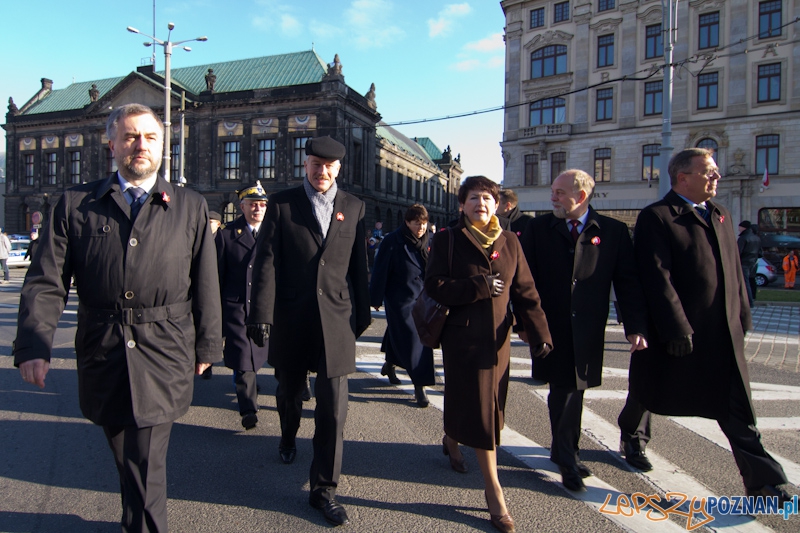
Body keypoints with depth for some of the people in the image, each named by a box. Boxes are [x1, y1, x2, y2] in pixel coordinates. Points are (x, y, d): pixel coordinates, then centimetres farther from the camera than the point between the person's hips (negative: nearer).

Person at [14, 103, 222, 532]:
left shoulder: (190, 207, 4)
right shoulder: (75, 204, 4)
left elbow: (205, 284, 4)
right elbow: (45, 282, 0)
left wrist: (206, 345, 6)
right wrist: (33, 346, -11)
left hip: (162, 355, -2)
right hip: (102, 353, 2)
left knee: (145, 465, -2)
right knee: (124, 456, 20)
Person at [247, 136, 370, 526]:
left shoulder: (354, 207, 6)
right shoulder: (281, 203, 0)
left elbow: (359, 265, 8)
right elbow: (266, 262, -5)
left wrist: (362, 314, 10)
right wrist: (261, 314, -11)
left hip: (336, 316, 0)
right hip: (291, 317, 0)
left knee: (333, 406, -1)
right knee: (289, 389, 20)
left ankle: (324, 488, 13)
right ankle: (288, 437, 52)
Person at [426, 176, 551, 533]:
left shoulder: (509, 243, 6)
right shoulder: (447, 240, -3)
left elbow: (525, 291, 2)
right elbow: (435, 286, -11)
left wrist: (540, 333, -8)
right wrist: (481, 286, -17)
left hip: (498, 338, 4)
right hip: (462, 338, -4)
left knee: (489, 406, 15)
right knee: (478, 409, -2)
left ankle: (451, 440, 46)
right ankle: (493, 490, 11)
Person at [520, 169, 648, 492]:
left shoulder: (613, 232, 1)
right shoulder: (538, 228, 1)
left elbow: (627, 283, 1)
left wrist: (636, 326, -7)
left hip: (588, 329, 1)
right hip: (551, 326, -1)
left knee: (573, 389, 12)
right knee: (564, 390, 3)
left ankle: (565, 452, 32)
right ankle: (567, 457, 23)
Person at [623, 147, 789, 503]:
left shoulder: (720, 216, 13)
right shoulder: (656, 217, -12)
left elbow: (735, 272, 15)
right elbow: (658, 279, -18)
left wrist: (742, 318, 11)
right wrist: (676, 329, -20)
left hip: (724, 334, 6)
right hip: (675, 333, -5)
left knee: (738, 410, 7)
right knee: (648, 393, 15)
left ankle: (764, 481, 15)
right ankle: (632, 437, 41)